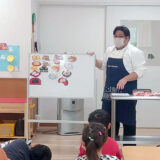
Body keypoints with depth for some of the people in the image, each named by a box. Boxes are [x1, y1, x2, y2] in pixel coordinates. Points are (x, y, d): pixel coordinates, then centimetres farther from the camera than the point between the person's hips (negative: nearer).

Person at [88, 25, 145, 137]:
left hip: (126, 92, -6)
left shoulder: (135, 52, -6)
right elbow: (103, 65, 26)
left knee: (128, 121, 0)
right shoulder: (110, 50, 15)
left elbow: (139, 71, -13)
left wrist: (125, 79, -25)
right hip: (110, 92, 6)